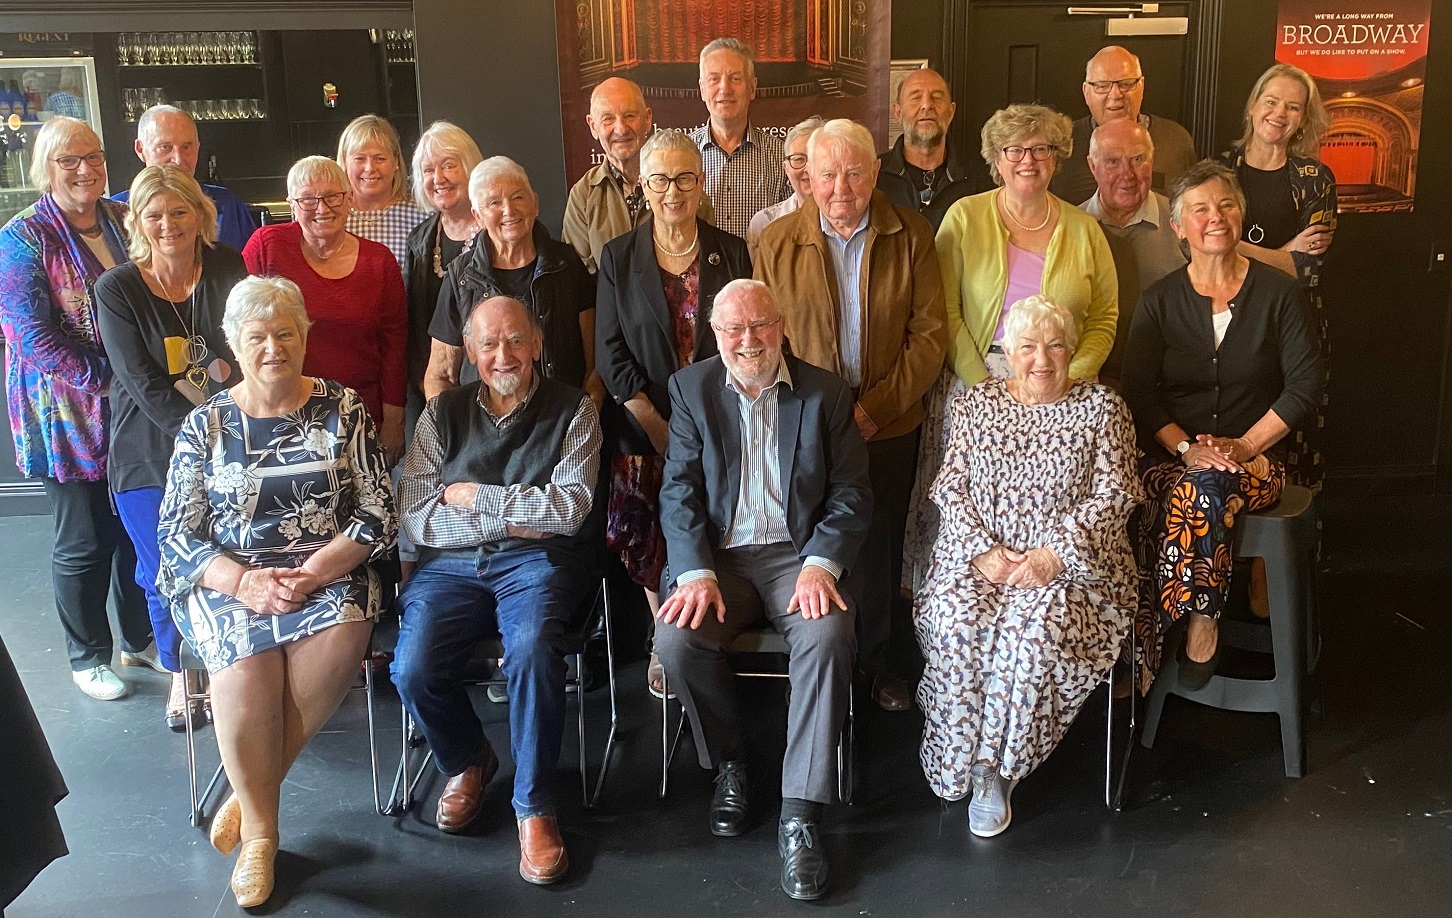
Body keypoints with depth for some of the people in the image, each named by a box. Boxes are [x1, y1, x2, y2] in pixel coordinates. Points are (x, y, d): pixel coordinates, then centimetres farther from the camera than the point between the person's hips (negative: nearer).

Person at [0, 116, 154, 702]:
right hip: (67, 416, -5)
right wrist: (105, 380, -20)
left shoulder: (122, 220, 7)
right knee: (85, 540, 5)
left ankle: (139, 638, 32)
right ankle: (87, 657, 24)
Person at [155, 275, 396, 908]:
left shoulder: (343, 411, 4)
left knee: (341, 638, -32)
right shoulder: (204, 425, 6)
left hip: (328, 574, 0)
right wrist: (243, 582, -16)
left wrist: (311, 574, -15)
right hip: (229, 578, 0)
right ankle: (261, 829, -8)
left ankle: (252, 792, -10)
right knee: (245, 663, -31)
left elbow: (378, 514, -1)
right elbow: (177, 535, 2)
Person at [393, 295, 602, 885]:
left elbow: (569, 508, -8)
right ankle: (466, 762, 11)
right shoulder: (443, 413, 12)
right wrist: (507, 521, -8)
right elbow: (415, 516, 1)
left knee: (533, 650, -34)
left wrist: (473, 496, -4)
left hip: (537, 561, -2)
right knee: (412, 669, -23)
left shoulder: (572, 410, 5)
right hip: (452, 564, 3)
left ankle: (534, 806, -12)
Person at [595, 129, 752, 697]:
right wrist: (661, 430, -9)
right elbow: (611, 355, -2)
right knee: (650, 541, 3)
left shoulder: (730, 253, 4)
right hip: (644, 432, 0)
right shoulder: (618, 257, 2)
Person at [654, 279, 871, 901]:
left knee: (828, 635, -31)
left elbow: (851, 493, 2)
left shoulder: (825, 392, 5)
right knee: (677, 638, -28)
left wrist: (821, 564, -15)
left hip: (799, 553, -1)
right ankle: (729, 763, 1)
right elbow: (680, 491, 0)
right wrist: (696, 574, -15)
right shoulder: (691, 389, 7)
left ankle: (800, 816, -21)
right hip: (717, 555, 1)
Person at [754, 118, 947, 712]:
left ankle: (878, 661, 32)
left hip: (889, 426, 1)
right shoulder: (778, 243, -2)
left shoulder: (911, 237, -2)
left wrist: (876, 407, -13)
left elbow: (929, 334, -4)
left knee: (880, 550, 13)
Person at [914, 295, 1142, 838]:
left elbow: (1113, 495, -1)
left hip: (1071, 563, -2)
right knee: (956, 624, -29)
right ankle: (978, 768, -11)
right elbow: (950, 488, 8)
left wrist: (1054, 555, -15)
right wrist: (982, 550, -10)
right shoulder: (974, 405, 13)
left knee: (1033, 631, -33)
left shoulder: (1101, 407, 6)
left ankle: (993, 766, -14)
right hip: (977, 555, 2)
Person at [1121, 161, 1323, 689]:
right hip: (1171, 453, 1)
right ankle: (1202, 626, -22)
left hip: (1254, 455, -1)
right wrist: (1186, 449, -14)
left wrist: (1242, 446, -11)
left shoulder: (1278, 293, 5)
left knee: (1200, 489, -36)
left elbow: (1305, 388, 0)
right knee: (1199, 492, -36)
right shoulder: (1159, 302, 8)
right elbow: (1138, 392, 1)